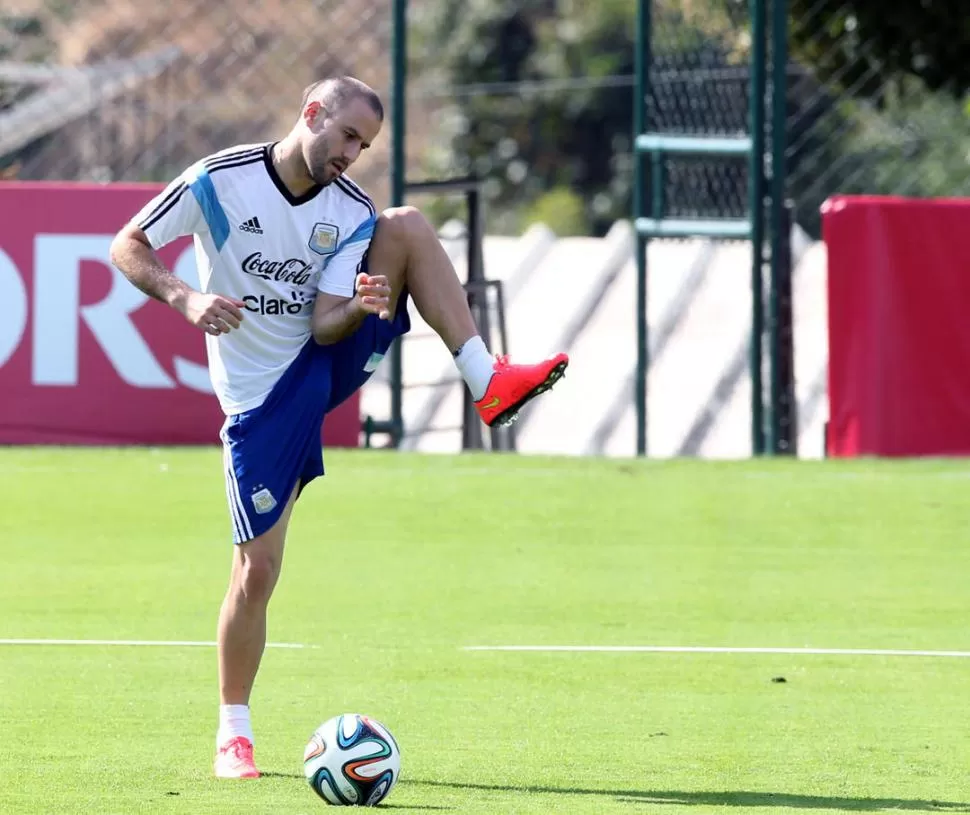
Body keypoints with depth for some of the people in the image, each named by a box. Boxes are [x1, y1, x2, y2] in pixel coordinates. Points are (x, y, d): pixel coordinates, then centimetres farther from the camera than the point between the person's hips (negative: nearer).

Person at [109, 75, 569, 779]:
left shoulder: (353, 213, -5)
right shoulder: (218, 181, -13)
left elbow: (326, 325, -11)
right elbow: (128, 246, -9)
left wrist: (361, 307, -34)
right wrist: (187, 299, -27)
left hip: (329, 360, 3)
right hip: (262, 397, -3)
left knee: (407, 225, -15)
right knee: (257, 569, -8)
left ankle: (487, 380, -27)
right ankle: (234, 733, 10)